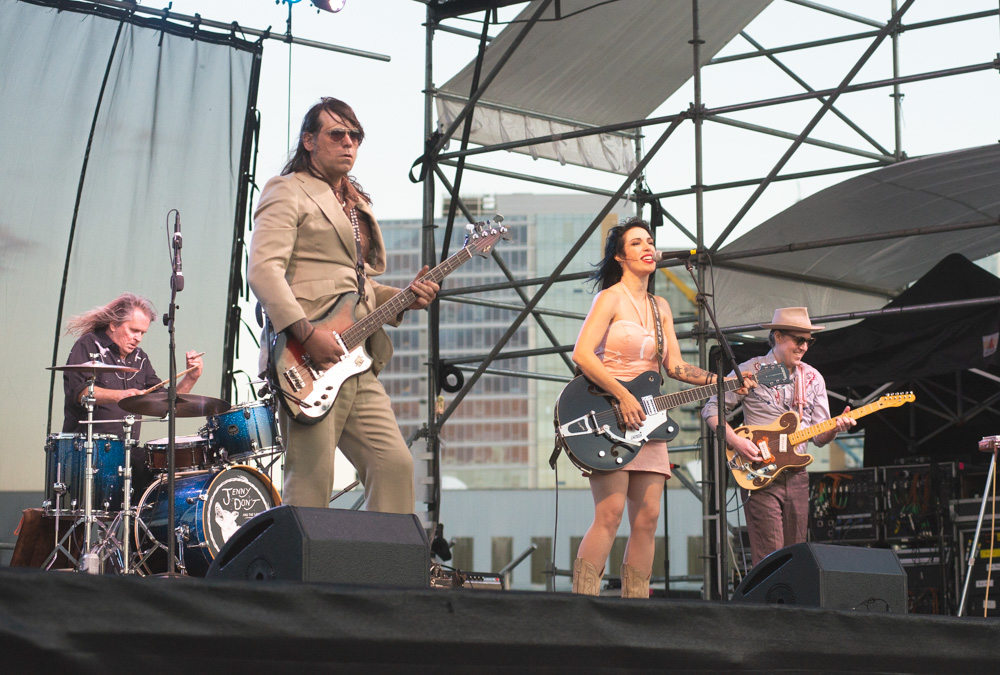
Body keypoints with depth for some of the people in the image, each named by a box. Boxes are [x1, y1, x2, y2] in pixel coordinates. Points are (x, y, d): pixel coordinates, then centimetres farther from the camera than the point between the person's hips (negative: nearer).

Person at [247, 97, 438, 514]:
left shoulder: (357, 205, 25)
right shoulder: (289, 192, -1)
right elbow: (262, 269, -14)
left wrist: (404, 298, 9)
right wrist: (305, 333, -23)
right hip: (306, 363, -8)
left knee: (394, 464, 0)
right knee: (310, 486, -8)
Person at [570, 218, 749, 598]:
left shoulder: (660, 308, 19)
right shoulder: (611, 298, -4)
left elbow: (675, 367, 14)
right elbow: (582, 354, -16)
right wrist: (623, 397, -20)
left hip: (645, 419, 7)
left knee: (647, 518, 1)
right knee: (610, 514, -16)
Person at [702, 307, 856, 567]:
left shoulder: (813, 379, 12)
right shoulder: (751, 371, -2)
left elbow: (819, 437, 11)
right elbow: (711, 409, -1)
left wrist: (835, 428, -11)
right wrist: (735, 441, -15)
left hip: (797, 475, 5)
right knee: (769, 560, -13)